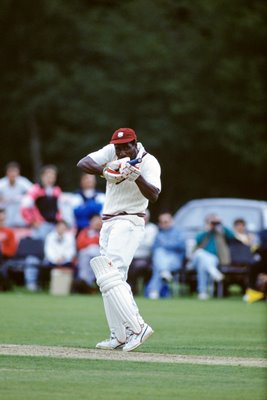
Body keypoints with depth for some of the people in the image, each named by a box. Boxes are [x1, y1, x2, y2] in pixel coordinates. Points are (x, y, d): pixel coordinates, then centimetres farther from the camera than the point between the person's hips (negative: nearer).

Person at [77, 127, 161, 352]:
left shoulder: (149, 162, -15)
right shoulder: (111, 152, 1)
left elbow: (153, 196, -28)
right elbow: (82, 163, -9)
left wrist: (136, 176, -45)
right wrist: (105, 172, -26)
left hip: (129, 223, -8)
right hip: (108, 223, 8)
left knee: (110, 276, -22)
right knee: (110, 280, 9)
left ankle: (137, 328, -26)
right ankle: (120, 337, 13)